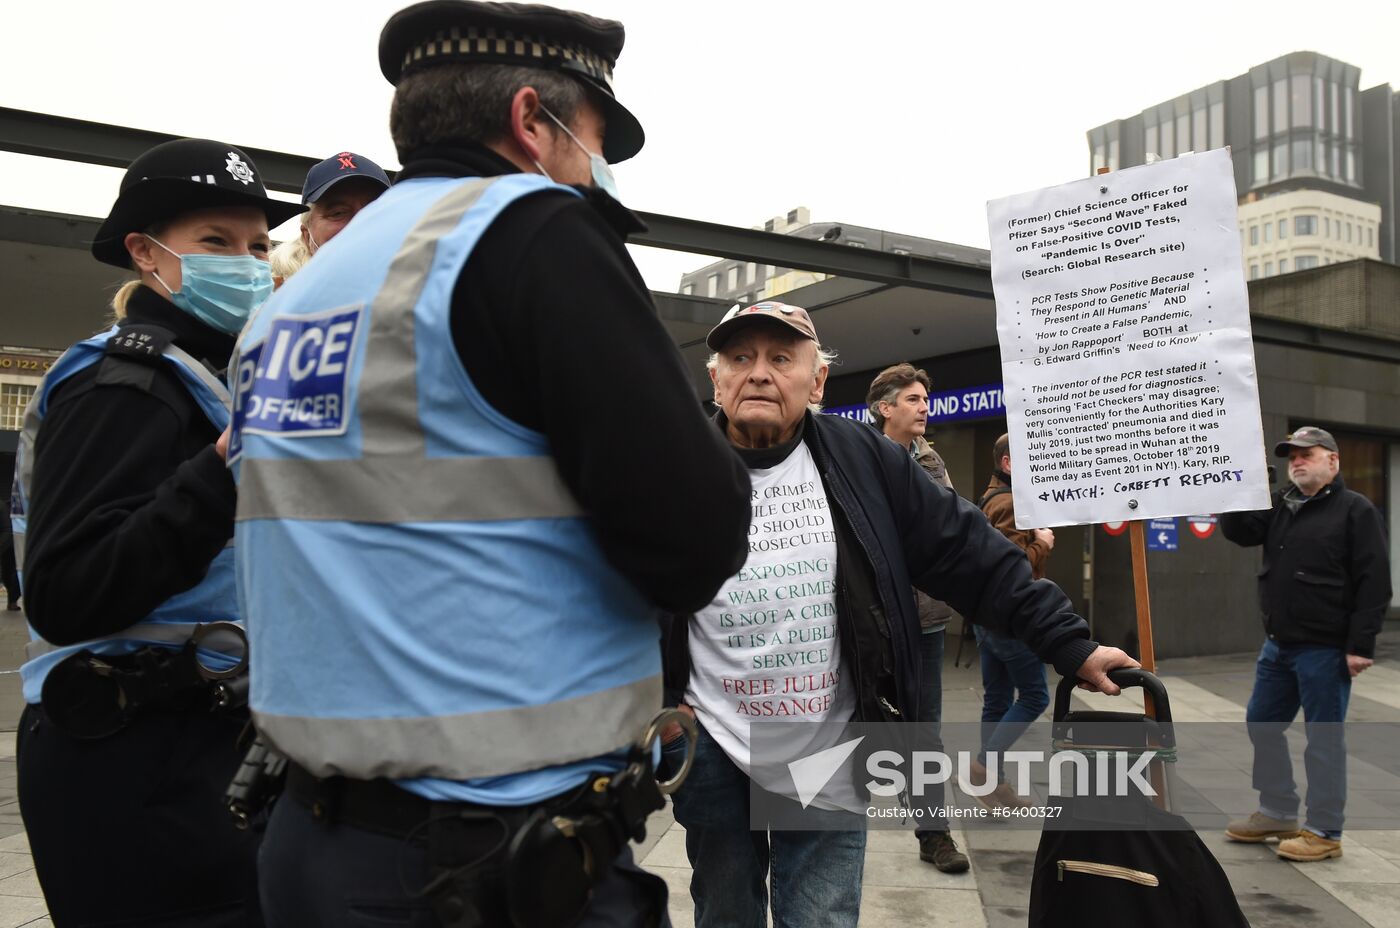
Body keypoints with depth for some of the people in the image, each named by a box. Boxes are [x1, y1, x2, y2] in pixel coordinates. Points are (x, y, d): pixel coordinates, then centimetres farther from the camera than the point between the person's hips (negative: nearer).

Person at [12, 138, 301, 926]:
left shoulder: (201, 379, 16)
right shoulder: (124, 387, -14)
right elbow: (65, 598, -23)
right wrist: (226, 469, -29)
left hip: (192, 745, 10)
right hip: (139, 767, -9)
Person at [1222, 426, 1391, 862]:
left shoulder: (1355, 510, -7)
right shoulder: (1280, 504, 12)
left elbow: (1374, 581, -12)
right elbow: (1239, 531, 1)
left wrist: (1361, 644, -17)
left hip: (1325, 650, -7)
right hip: (1278, 645, 7)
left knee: (1323, 739, 2)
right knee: (1262, 725, 13)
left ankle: (1324, 832, 14)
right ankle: (1278, 813, 28)